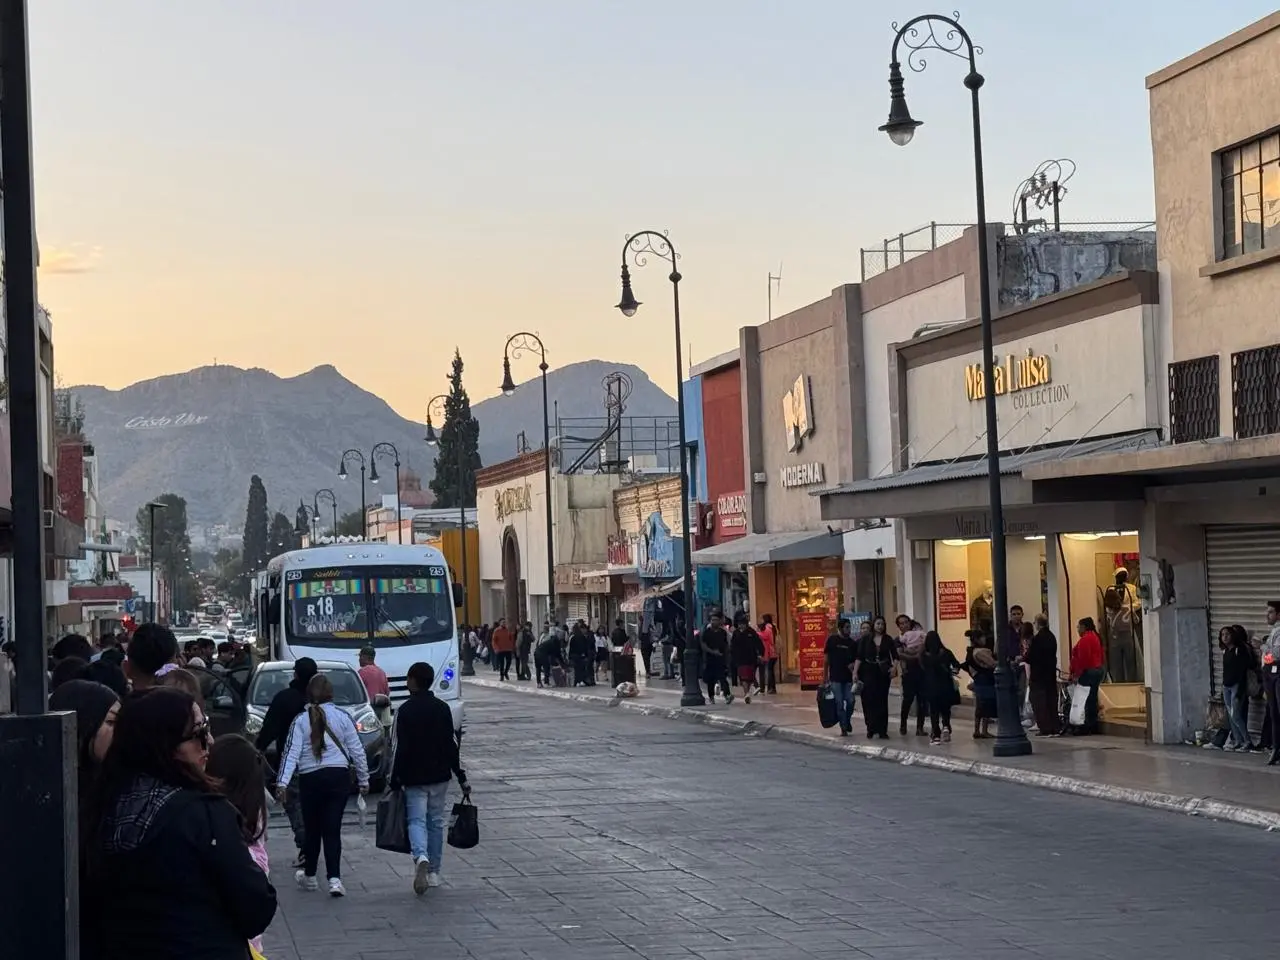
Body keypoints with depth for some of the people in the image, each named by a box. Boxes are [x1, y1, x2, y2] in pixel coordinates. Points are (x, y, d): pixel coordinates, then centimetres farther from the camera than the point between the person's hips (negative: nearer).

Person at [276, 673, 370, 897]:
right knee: (332, 830, 1)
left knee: (311, 829, 14)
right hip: (339, 778, 1)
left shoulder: (301, 720, -2)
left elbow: (291, 753, -9)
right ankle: (334, 879, -11)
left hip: (310, 779, -1)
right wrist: (363, 780, 14)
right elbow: (357, 751, 4)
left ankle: (309, 876, 28)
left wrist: (282, 782, -11)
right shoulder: (343, 718, 1)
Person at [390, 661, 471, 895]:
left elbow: (400, 748, -12)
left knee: (416, 820, -3)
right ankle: (433, 872, 18)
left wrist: (394, 780, -5)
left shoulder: (405, 711, -10)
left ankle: (421, 857, -30)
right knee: (436, 822, 13)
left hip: (414, 778, -4)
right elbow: (452, 746, 3)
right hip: (440, 777, 4)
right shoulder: (442, 709, 2)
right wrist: (461, 778, 7)